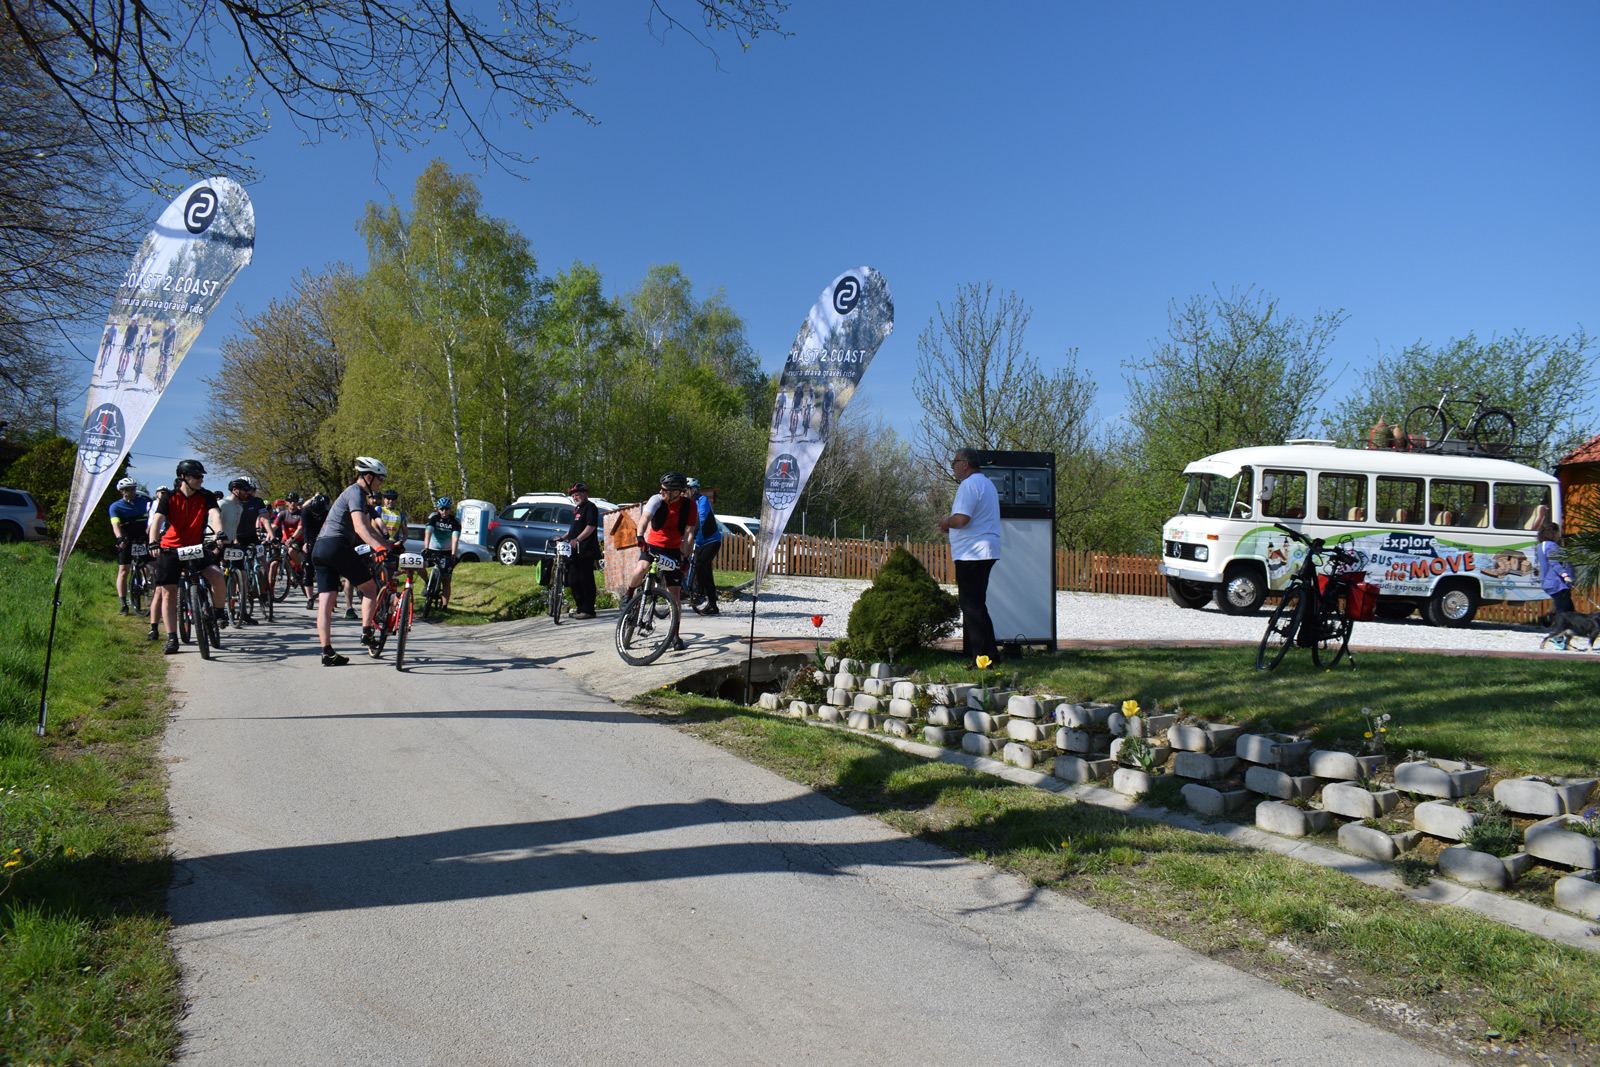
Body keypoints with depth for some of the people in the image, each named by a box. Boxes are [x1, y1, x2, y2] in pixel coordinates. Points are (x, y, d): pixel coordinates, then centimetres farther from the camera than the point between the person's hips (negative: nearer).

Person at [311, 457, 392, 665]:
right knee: (370, 588, 5)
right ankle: (366, 632, -1)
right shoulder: (356, 493, -6)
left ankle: (327, 653, 1)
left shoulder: (357, 493, 25)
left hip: (320, 550, 9)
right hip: (336, 545, -9)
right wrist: (377, 547, -35)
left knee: (325, 602, 2)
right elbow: (359, 527, -22)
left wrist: (390, 546, 28)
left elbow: (369, 529, 30)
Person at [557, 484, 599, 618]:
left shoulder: (590, 507, -6)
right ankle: (580, 608, 17)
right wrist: (563, 538, 21)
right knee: (573, 581, 10)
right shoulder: (577, 509, 23)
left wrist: (577, 539, -25)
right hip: (575, 551, 10)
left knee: (586, 581, -8)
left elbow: (591, 527, -18)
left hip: (586, 551, -10)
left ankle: (588, 610, -4)